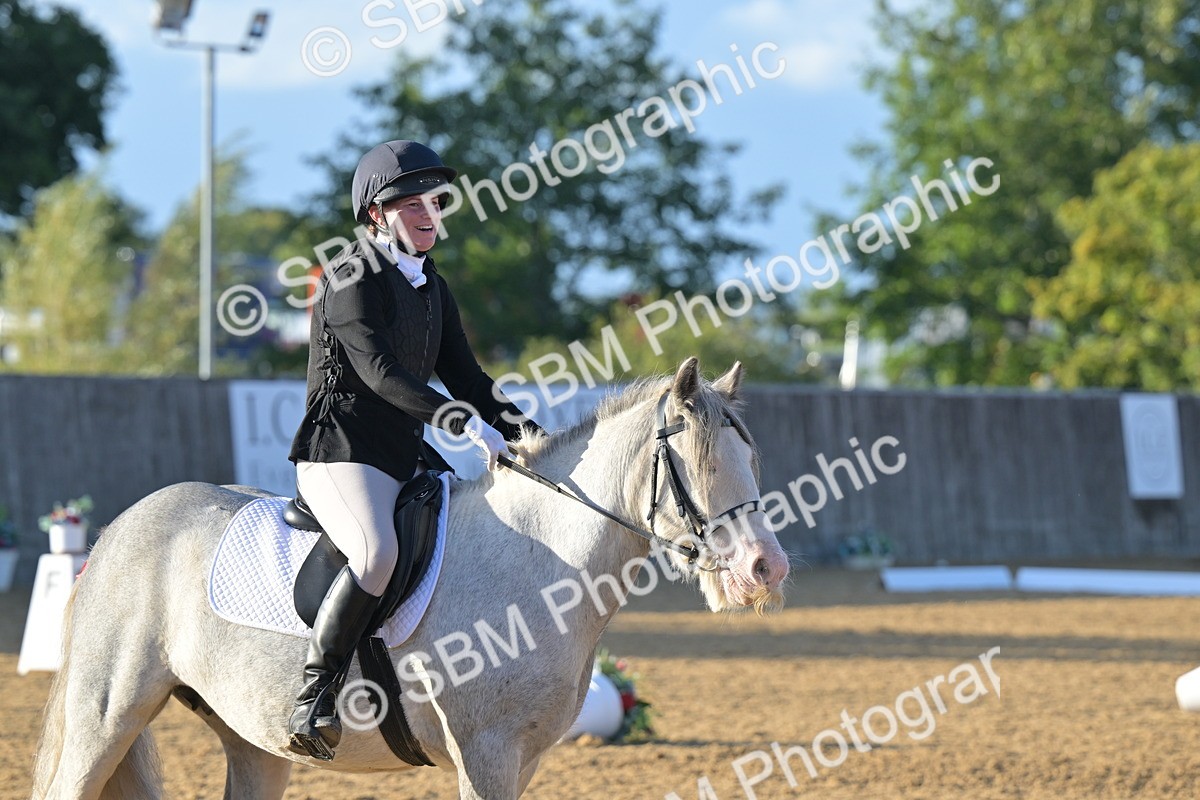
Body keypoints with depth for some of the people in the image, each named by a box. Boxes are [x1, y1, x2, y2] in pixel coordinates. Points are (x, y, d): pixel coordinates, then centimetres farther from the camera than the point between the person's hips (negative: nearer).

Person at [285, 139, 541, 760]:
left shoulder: (432, 288, 17)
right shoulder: (352, 276, -9)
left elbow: (465, 377, 17)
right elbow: (380, 371, -20)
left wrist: (527, 433, 2)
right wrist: (468, 426, -27)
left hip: (406, 457, 9)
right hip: (340, 452, -9)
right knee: (378, 552, -35)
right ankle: (312, 701, -28)